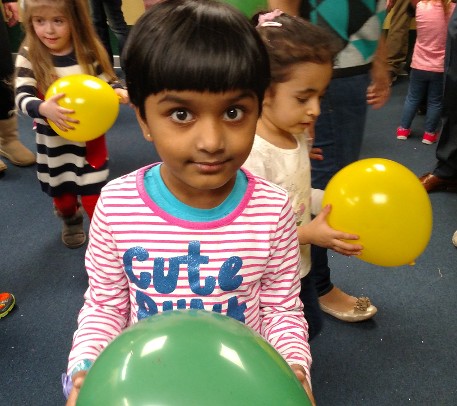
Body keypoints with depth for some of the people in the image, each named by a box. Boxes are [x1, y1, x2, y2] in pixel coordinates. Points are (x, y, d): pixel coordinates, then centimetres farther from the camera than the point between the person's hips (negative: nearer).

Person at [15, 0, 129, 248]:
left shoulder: (89, 52, -11)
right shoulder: (29, 56, -13)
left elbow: (107, 81, 0)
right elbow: (22, 97, -19)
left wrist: (118, 91, -23)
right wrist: (44, 108, -41)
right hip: (53, 143, 2)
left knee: (93, 193, 3)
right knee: (60, 191, 23)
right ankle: (71, 221, 55)